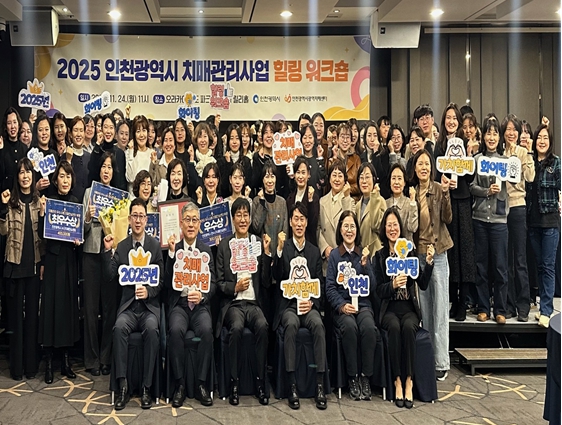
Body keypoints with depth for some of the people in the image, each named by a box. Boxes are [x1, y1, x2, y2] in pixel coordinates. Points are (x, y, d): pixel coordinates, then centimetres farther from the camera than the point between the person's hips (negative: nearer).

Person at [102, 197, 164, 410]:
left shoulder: (155, 245, 4)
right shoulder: (121, 246, 10)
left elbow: (161, 279, 3)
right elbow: (109, 277, 3)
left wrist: (149, 291, -16)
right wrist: (107, 251, -8)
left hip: (149, 305, -1)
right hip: (128, 305, 2)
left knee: (152, 329, -32)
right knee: (119, 327, -30)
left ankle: (146, 388, -23)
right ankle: (122, 386, -24)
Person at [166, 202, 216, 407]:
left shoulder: (206, 250, 12)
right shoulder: (174, 248, 10)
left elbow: (213, 283, 7)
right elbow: (167, 283, -1)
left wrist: (202, 295, -15)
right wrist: (171, 253, -10)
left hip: (200, 304, 0)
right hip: (179, 303, 0)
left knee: (206, 329, -30)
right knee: (176, 330, -31)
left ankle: (201, 384, -18)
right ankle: (179, 384, -18)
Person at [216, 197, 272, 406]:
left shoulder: (259, 243, 10)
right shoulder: (224, 245, 8)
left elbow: (266, 283, 6)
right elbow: (219, 283, 8)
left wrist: (267, 253, -3)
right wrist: (235, 287, -11)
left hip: (254, 303, 1)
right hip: (232, 303, -1)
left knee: (262, 326, -30)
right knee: (236, 327, -33)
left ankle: (260, 382, -18)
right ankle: (234, 382, -19)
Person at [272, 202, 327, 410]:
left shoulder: (315, 251, 17)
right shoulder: (283, 247, 8)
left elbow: (320, 284, 13)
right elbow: (277, 277, -6)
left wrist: (312, 302, -5)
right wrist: (280, 250, -17)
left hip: (309, 305, 2)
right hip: (288, 303, -2)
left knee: (318, 324, -30)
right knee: (291, 324, -34)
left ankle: (320, 385, -29)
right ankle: (292, 386, -32)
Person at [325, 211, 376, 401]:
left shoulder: (364, 254, 13)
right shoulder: (334, 255, 8)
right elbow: (330, 288, 3)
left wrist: (365, 265, -9)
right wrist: (342, 305, -14)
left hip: (363, 304, 1)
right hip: (341, 305, -1)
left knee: (369, 327, -31)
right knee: (350, 327, -33)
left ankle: (366, 377, -20)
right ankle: (353, 378, -21)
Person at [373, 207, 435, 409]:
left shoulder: (410, 252, 8)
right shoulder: (379, 256, 7)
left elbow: (423, 285, 4)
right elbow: (379, 290, 1)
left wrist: (429, 262, -9)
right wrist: (393, 285, -18)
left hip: (409, 307, 0)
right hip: (389, 309, 0)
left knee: (408, 327, -32)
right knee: (394, 327, -33)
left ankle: (409, 381, -26)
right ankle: (397, 381, -24)